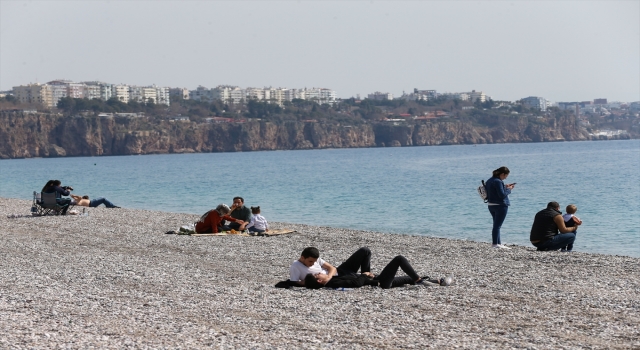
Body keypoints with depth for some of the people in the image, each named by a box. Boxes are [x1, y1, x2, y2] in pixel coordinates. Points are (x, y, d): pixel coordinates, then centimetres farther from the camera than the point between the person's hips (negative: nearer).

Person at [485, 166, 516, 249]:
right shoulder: (498, 182, -20)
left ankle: (498, 243, 23)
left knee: (496, 224, 17)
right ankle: (495, 243, -2)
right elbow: (502, 195, -22)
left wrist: (505, 187, 10)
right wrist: (509, 189, -7)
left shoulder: (490, 180, 9)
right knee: (497, 225, -4)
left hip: (491, 205, 9)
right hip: (500, 205, -9)